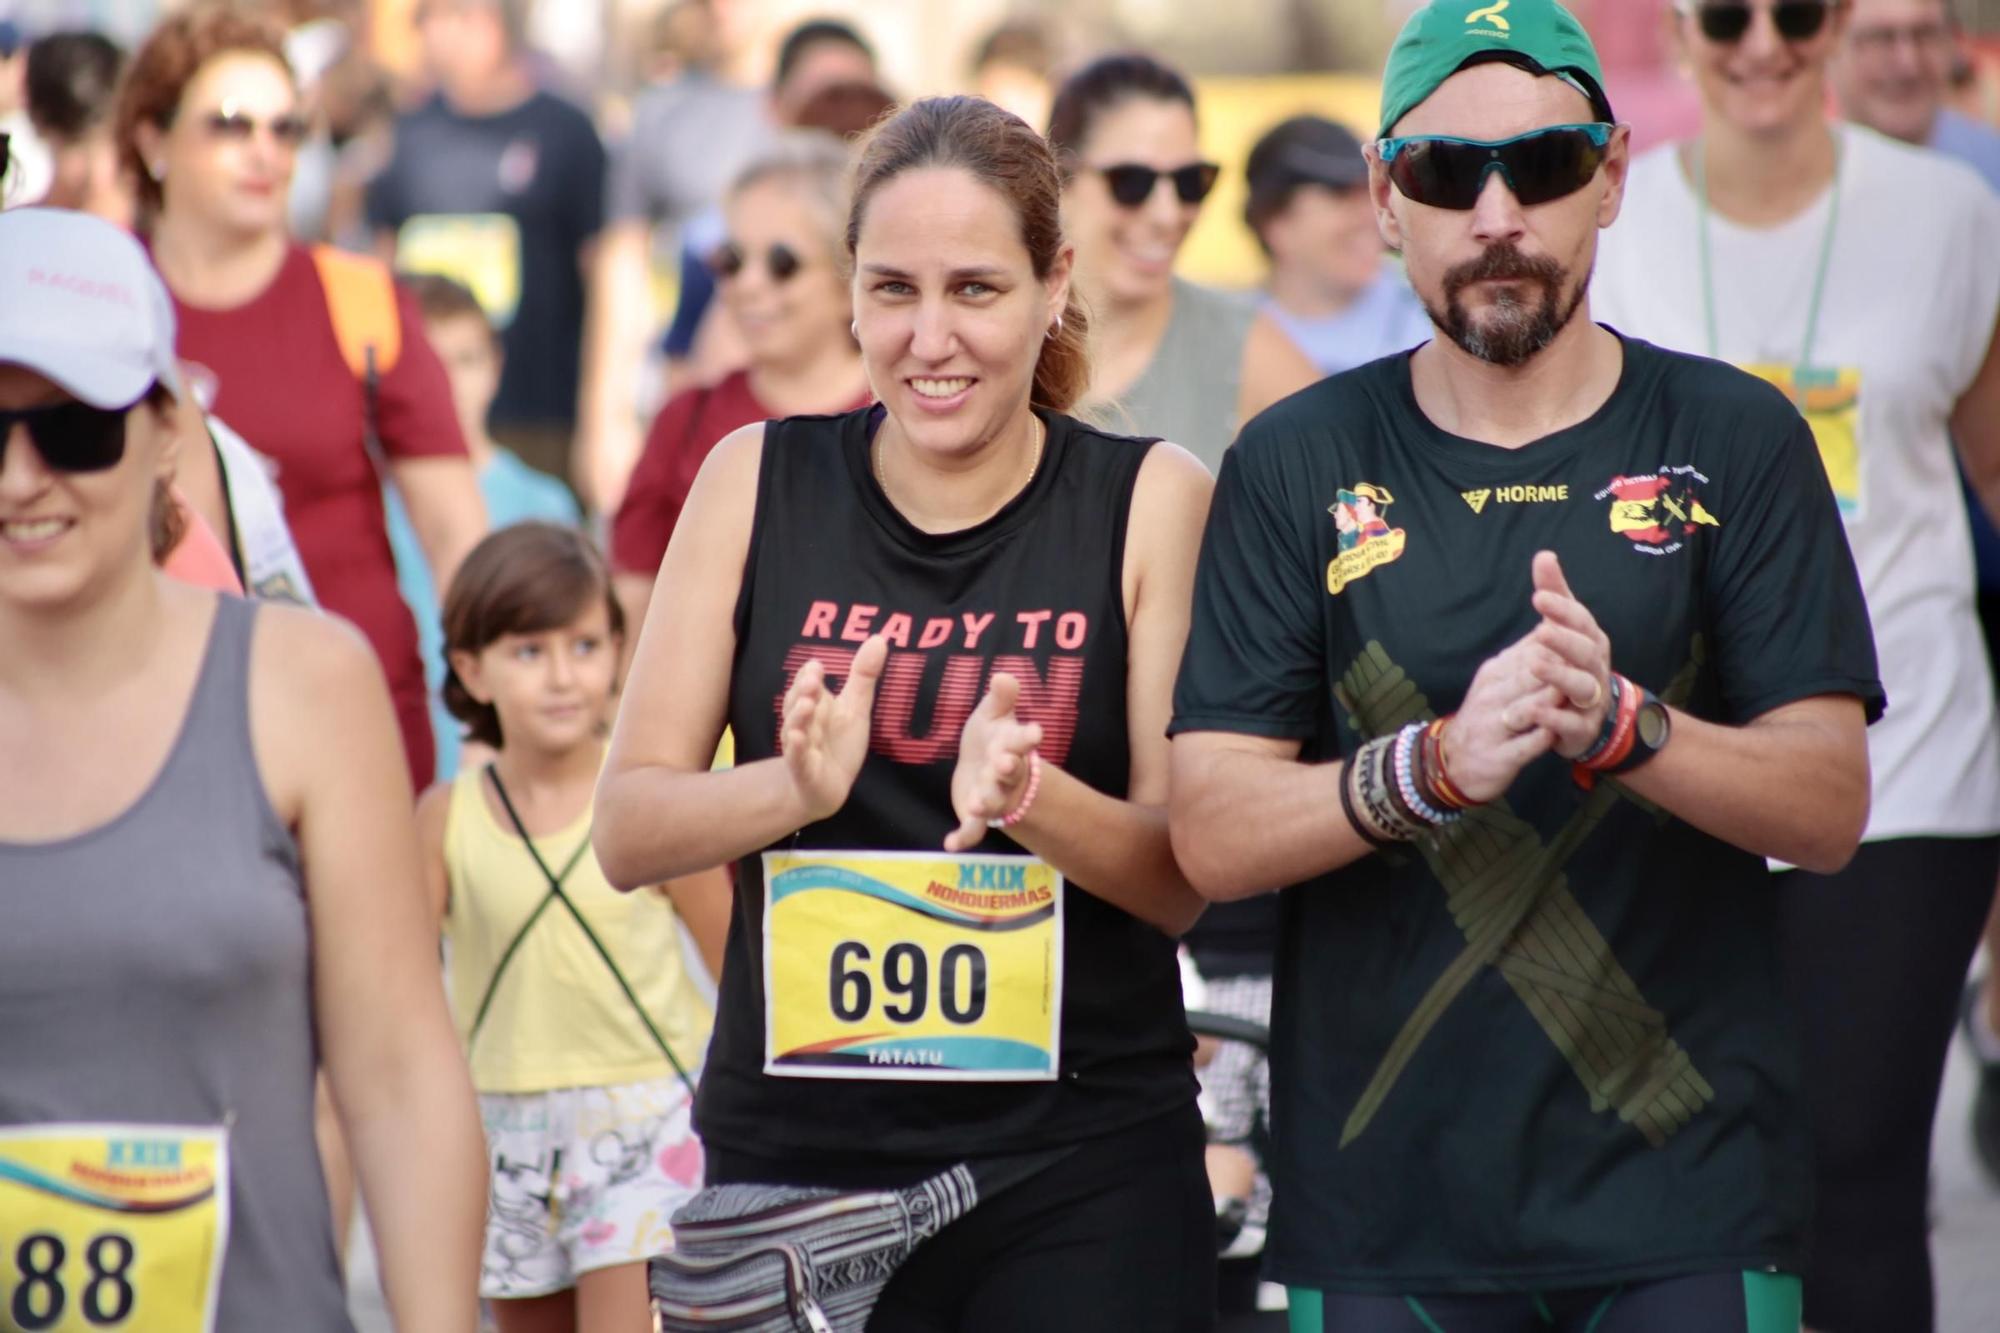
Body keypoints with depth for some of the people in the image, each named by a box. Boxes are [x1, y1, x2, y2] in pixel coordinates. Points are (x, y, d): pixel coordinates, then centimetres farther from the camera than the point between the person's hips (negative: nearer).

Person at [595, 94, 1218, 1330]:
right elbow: (627, 831, -2)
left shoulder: (1152, 500, -2)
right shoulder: (759, 481, 2)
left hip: (1082, 1174, -1)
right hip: (792, 1152, 1)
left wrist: (1029, 797, -25)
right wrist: (795, 786, -21)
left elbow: (1183, 882, -5)